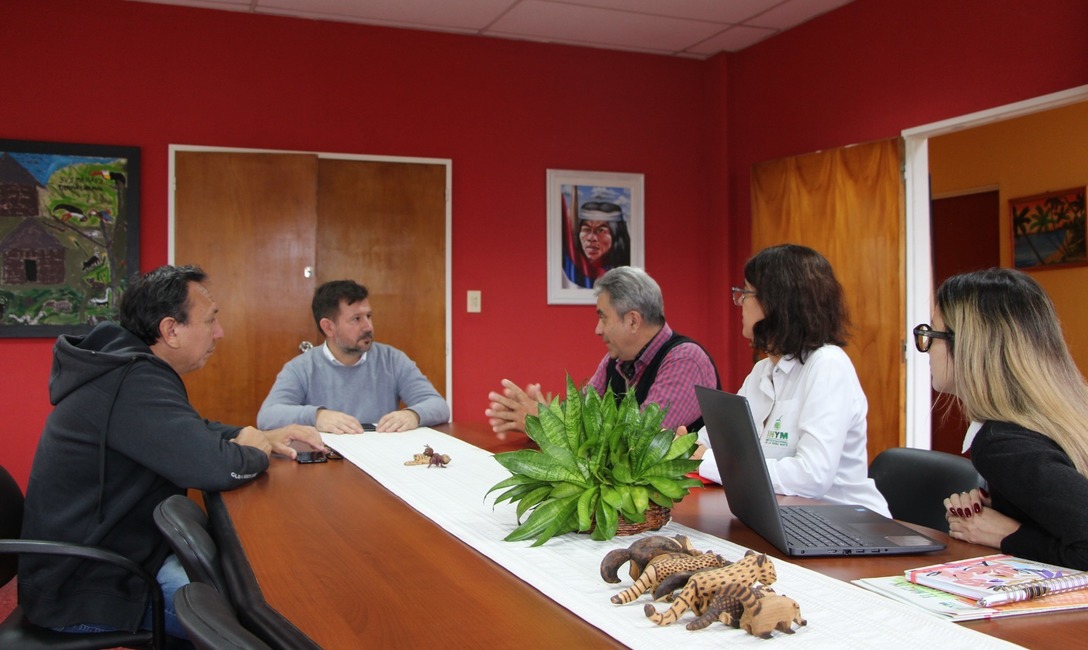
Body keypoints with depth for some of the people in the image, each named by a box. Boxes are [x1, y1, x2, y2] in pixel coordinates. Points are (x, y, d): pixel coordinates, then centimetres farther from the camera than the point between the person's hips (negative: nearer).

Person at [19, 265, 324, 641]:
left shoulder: (130, 369, 5)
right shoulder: (136, 384, -28)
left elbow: (192, 430, 20)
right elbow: (217, 467, -36)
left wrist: (263, 436, 3)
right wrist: (257, 452, -12)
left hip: (100, 555, 10)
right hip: (86, 593, -10)